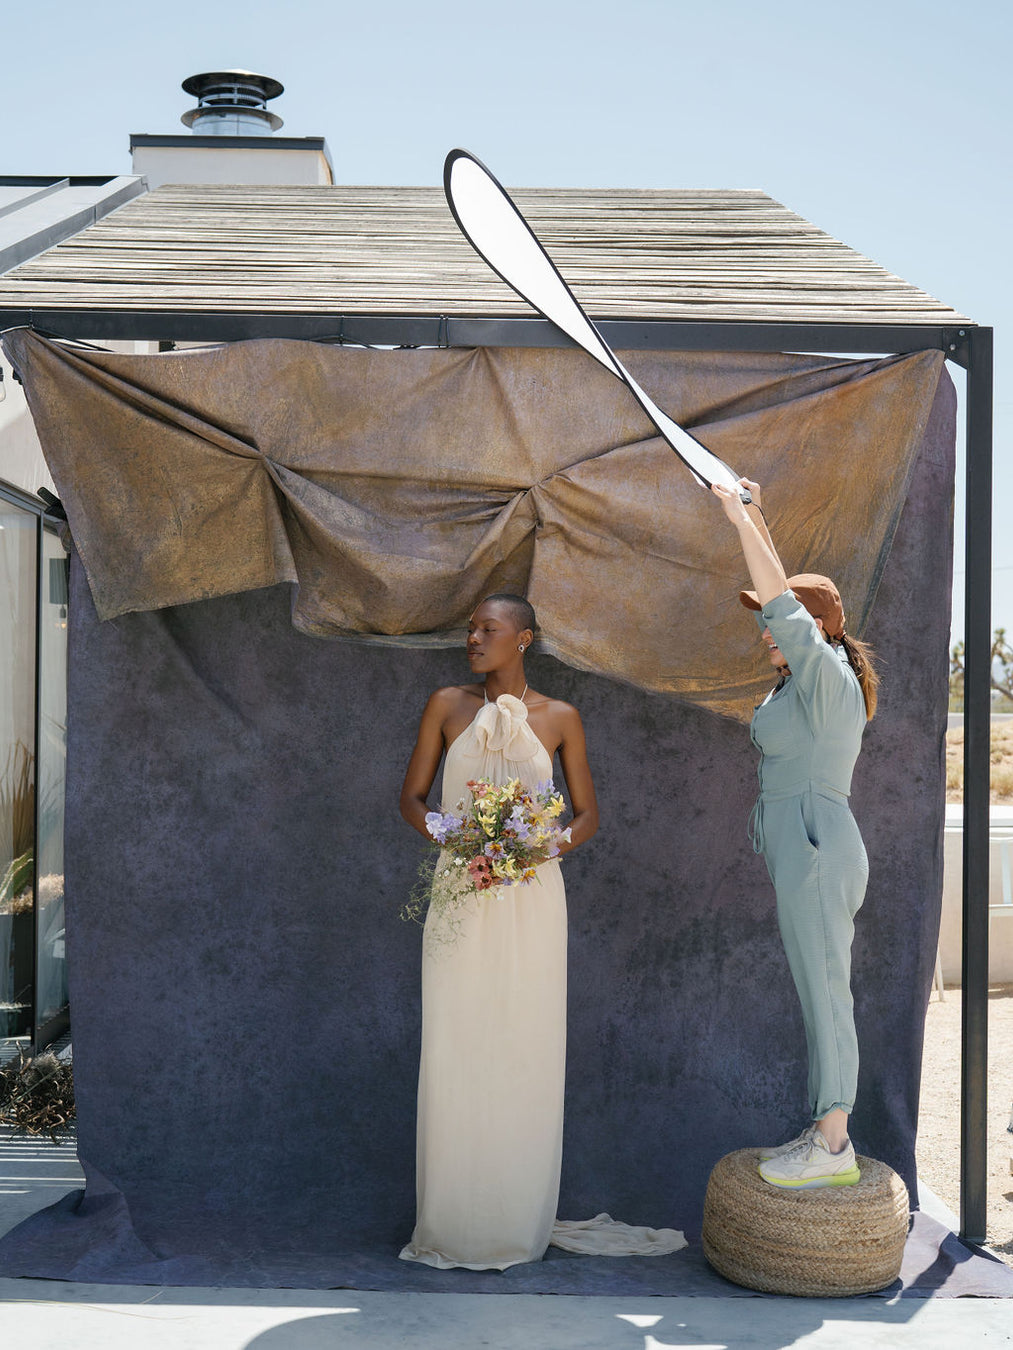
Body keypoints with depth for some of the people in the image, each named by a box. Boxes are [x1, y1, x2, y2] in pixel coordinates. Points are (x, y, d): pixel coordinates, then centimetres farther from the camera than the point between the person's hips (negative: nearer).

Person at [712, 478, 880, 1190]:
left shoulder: (828, 677, -11)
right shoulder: (808, 679, 14)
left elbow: (783, 600, -20)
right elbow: (784, 590, 22)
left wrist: (742, 520, -14)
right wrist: (754, 517, 22)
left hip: (817, 850, -10)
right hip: (809, 853, 10)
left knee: (825, 994, -5)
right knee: (823, 996, 11)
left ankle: (833, 1146, 1)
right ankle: (826, 1137, 17)